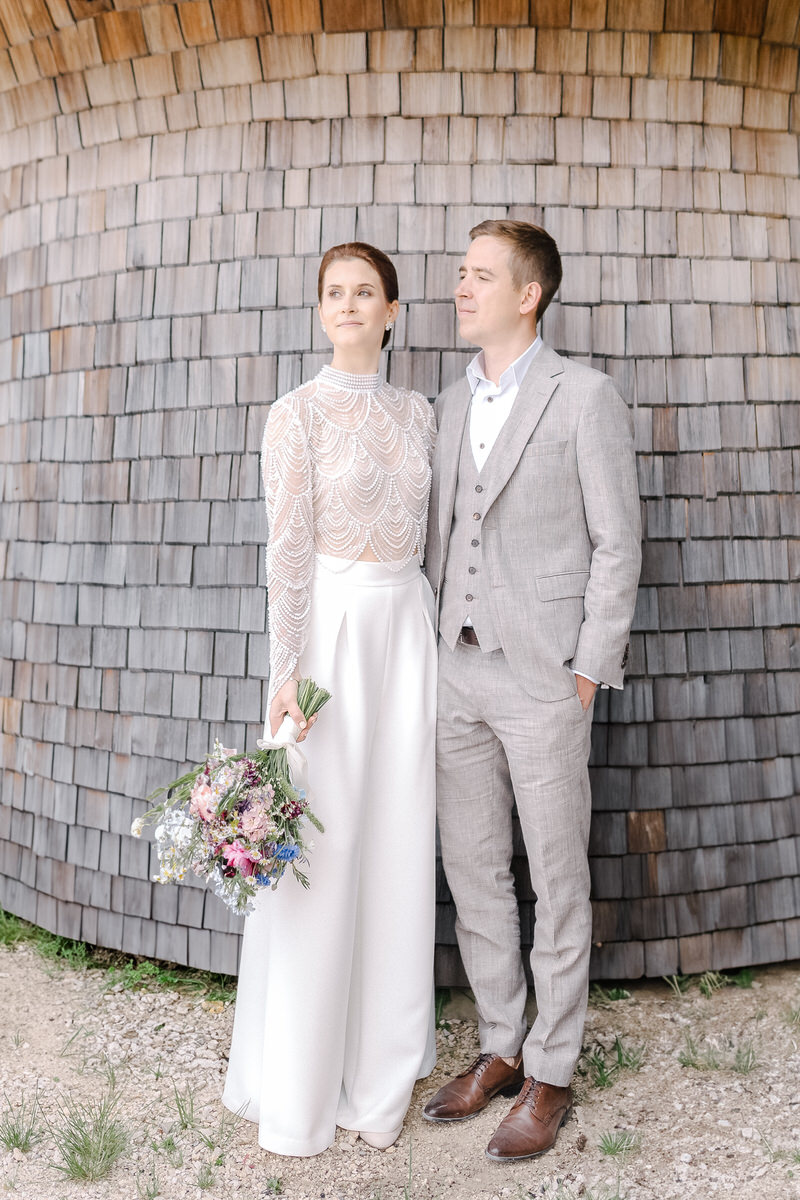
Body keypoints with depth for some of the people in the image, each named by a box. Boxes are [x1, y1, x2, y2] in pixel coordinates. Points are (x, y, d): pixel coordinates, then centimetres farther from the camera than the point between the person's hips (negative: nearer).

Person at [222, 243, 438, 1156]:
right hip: (331, 628, -5)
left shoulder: (417, 413, 12)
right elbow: (287, 549, -9)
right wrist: (287, 672, -13)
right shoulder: (298, 412, -3)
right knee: (322, 846, 0)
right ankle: (298, 1079, 19)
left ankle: (380, 1061, 25)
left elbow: (426, 532, 14)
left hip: (408, 628, 5)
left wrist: (432, 637, 10)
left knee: (397, 842, 9)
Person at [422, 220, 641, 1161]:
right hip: (459, 672, 6)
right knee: (472, 870, 13)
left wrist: (587, 671, -10)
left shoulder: (586, 397, -5)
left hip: (542, 677, -6)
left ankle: (550, 1073, 23)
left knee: (557, 880, 6)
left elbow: (617, 543, -7)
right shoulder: (450, 405, 12)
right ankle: (499, 1048, 31)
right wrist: (435, 650, 8)